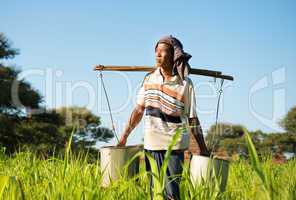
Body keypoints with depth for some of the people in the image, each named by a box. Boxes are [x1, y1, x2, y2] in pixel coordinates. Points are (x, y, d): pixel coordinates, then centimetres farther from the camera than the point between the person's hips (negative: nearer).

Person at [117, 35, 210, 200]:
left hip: (174, 145, -4)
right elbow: (139, 109, 12)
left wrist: (203, 148, -4)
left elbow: (192, 118, -2)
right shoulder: (149, 78, 6)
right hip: (151, 144, 4)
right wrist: (124, 136, 9)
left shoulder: (185, 84, -5)